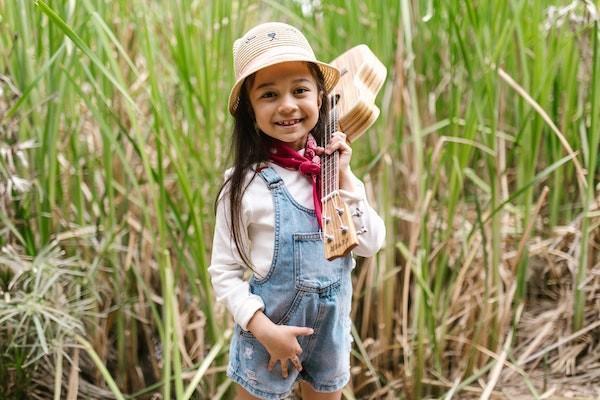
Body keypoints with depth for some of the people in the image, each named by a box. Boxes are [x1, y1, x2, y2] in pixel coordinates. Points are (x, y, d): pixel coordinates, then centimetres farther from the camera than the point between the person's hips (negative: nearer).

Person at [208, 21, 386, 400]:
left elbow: (372, 244, -8)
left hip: (332, 325, 4)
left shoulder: (333, 168, -5)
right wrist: (264, 329, -22)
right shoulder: (246, 184, -17)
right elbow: (224, 272, -13)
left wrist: (343, 179, -17)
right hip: (271, 332, -4)